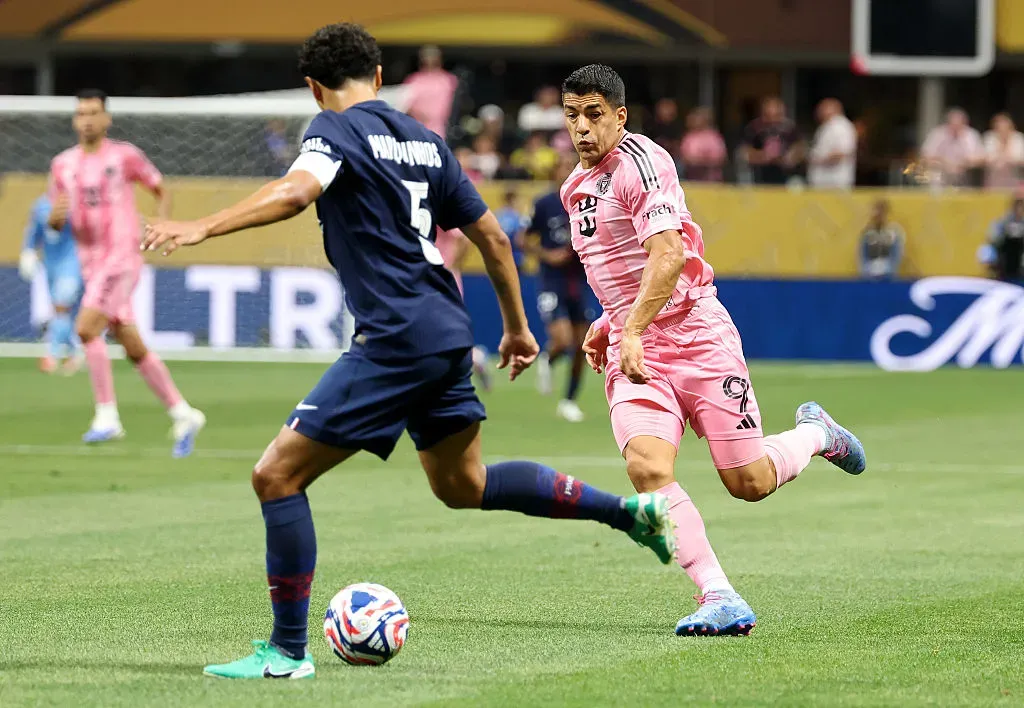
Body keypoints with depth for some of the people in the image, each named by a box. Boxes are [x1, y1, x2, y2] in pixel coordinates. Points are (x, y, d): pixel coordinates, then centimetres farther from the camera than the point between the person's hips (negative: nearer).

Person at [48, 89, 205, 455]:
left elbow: (162, 190, 8)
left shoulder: (125, 156, -3)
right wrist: (55, 216, -10)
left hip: (122, 259, -6)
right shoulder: (63, 165, 10)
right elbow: (56, 223, 14)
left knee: (86, 327, -22)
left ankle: (107, 416, -19)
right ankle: (183, 414, 18)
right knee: (134, 349, 8)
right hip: (91, 265, 6)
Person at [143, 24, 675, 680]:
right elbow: (492, 237, 20)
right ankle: (630, 511, 29)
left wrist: (202, 228, -32)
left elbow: (296, 191, -27)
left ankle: (288, 651, -5)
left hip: (394, 341, -8)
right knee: (463, 485, 27)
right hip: (448, 334, 8)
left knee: (277, 475, -4)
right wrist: (518, 328, 29)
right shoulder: (425, 140, 17)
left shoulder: (337, 129, -5)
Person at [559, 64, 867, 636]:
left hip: (695, 335, -6)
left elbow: (669, 254, -24)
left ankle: (815, 434, 33)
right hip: (632, 352, 6)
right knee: (647, 467, -21)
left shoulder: (641, 161, -12)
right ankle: (721, 600, -23)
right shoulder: (577, 187, 15)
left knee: (750, 481, -1)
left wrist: (633, 330, -33)